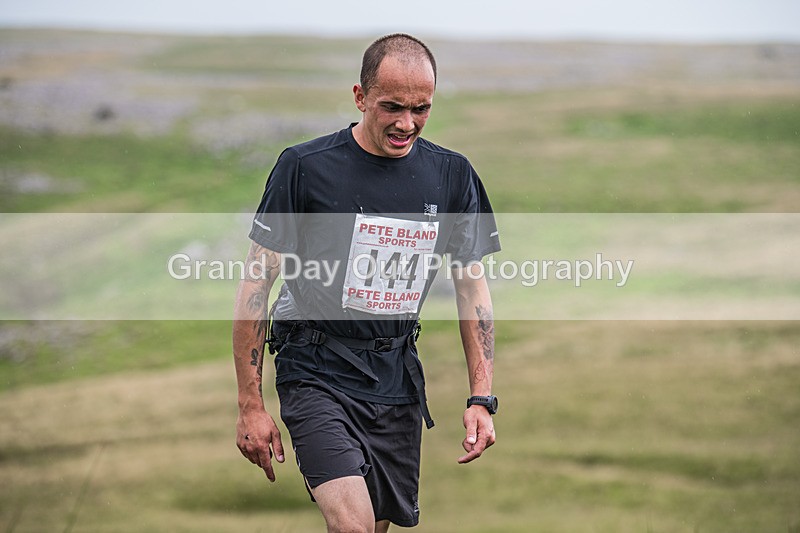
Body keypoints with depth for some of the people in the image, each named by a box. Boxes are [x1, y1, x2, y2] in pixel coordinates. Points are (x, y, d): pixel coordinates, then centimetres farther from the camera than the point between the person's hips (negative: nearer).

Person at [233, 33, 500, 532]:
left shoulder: (452, 176, 2)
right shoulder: (306, 167, -10)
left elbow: (473, 285, 8)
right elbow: (257, 284, -7)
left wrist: (482, 398, 0)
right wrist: (251, 405, -9)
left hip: (398, 377, 4)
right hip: (317, 372, -4)